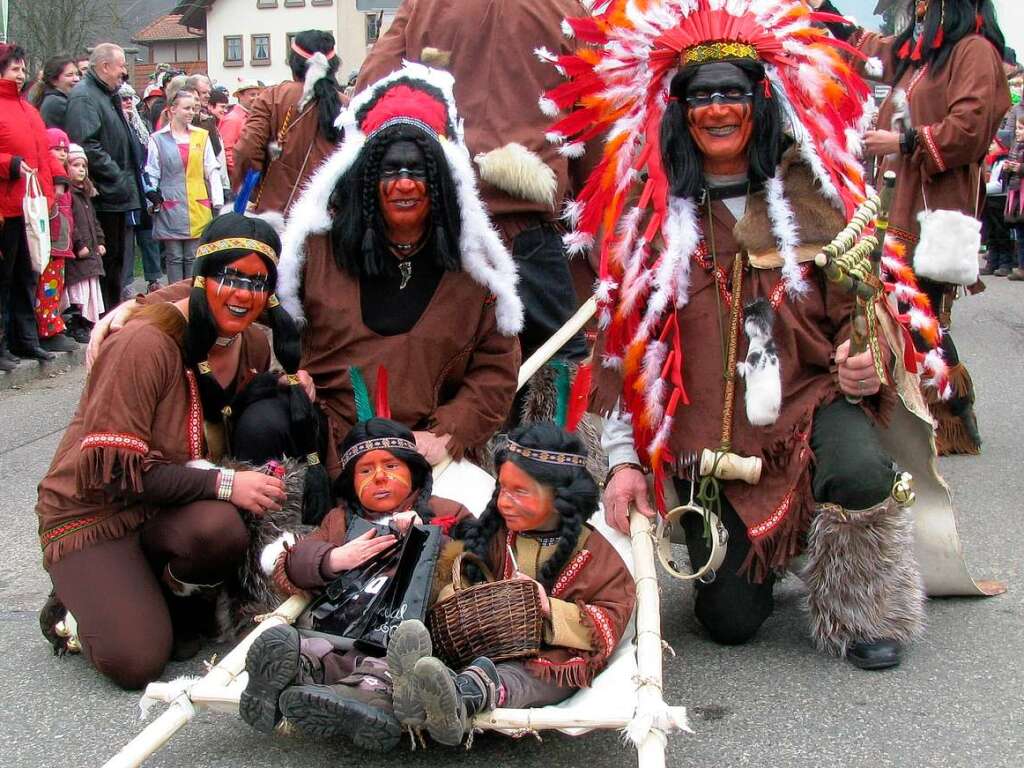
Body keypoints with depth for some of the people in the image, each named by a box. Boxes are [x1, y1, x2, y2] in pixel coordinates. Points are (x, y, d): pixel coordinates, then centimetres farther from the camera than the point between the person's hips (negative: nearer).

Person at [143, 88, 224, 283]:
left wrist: (217, 203, 4)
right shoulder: (157, 139, 2)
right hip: (170, 209, -2)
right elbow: (150, 175, 6)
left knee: (194, 257, 4)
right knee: (174, 258, 3)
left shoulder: (202, 136, 8)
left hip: (198, 208, 2)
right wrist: (153, 201, -1)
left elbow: (212, 172, 9)